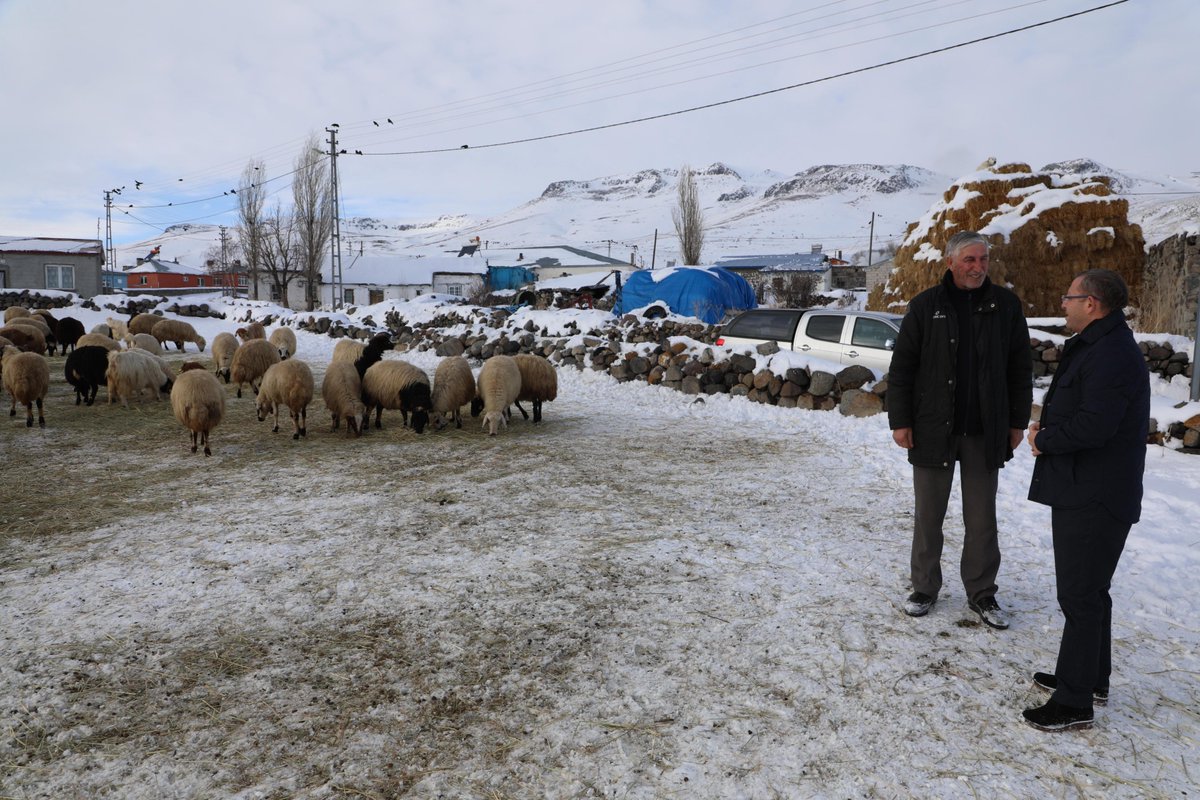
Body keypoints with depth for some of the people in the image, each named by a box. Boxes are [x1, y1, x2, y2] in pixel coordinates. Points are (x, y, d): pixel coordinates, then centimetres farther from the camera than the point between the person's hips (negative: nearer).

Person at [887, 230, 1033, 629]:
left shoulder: (1006, 305, 2)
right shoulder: (926, 306, -2)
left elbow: (1020, 369, 7)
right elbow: (901, 368, -1)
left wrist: (1018, 421, 4)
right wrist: (900, 421, -5)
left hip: (985, 431, 1)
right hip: (933, 429, -1)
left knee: (982, 519, 10)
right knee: (928, 516, 10)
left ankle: (981, 593, 25)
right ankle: (925, 587, 25)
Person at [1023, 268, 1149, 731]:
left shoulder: (1111, 356, -21)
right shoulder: (1097, 347, 15)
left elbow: (1093, 426, -29)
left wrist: (1043, 439, -13)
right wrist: (1048, 428, 3)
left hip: (1094, 500, -11)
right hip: (1083, 494, 11)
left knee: (1080, 597, -4)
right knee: (1088, 591, 21)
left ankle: (1075, 702, 6)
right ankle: (1092, 680, 35)